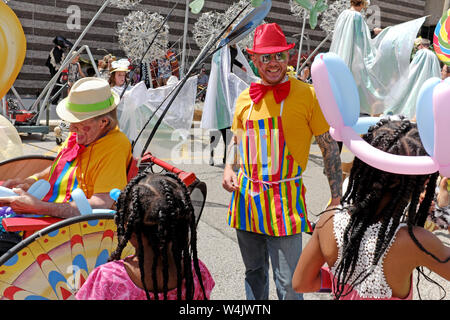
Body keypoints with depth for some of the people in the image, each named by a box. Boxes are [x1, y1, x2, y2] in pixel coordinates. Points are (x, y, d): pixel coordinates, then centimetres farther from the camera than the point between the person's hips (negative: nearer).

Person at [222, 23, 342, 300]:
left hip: (285, 199, -4)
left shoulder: (307, 95, -6)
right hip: (247, 196, 5)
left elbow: (330, 147, -3)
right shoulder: (245, 98, 7)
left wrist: (336, 197, -5)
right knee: (254, 273, 19)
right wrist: (229, 168, 4)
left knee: (288, 282, -1)